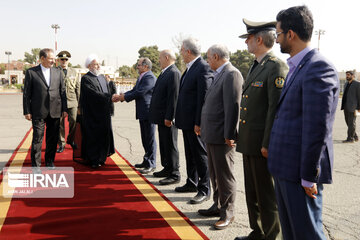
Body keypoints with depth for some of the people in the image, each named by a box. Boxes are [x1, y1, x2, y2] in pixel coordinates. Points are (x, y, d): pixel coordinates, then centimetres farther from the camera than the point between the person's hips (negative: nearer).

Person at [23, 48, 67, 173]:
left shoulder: (58, 72, 10)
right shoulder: (31, 72, 1)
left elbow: (62, 91, 10)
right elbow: (26, 93, 0)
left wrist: (64, 109, 5)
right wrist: (27, 111, -4)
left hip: (55, 112, 3)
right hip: (38, 112, -3)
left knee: (53, 138, 9)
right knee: (37, 138, -1)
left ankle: (50, 162, 23)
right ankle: (35, 165, 7)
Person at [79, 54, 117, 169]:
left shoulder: (102, 77, 16)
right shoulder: (85, 79, -9)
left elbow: (108, 92, 14)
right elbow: (95, 94, -20)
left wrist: (112, 97, -6)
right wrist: (110, 97, -24)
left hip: (104, 113, 7)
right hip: (92, 114, -7)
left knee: (104, 135, 10)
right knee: (93, 136, -1)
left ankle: (101, 158, 22)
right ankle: (93, 160, 10)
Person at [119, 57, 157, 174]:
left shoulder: (149, 77, -16)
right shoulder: (141, 78, 17)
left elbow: (139, 92, -20)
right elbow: (134, 90, 16)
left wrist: (125, 97, -10)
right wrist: (122, 95, 1)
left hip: (148, 113, -10)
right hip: (143, 113, 10)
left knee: (150, 139, -4)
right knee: (145, 139, 17)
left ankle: (151, 164, 3)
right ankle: (146, 161, 27)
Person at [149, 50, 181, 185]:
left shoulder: (174, 73, -16)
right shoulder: (165, 73, 16)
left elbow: (174, 97, -21)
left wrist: (169, 117, -23)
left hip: (167, 118, -10)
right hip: (162, 117, 10)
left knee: (170, 146, -3)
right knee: (163, 145, 18)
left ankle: (174, 174, 6)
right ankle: (167, 169, 30)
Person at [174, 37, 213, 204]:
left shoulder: (203, 68, -16)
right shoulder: (190, 68, 15)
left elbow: (204, 97, -21)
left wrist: (198, 123, -22)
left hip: (195, 122, -10)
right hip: (187, 121, 10)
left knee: (200, 155, -1)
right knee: (190, 154, 19)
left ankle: (204, 190, 10)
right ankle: (192, 183, 32)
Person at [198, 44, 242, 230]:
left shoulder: (232, 74, -15)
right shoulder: (219, 75, 16)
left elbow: (233, 107, -20)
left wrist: (229, 136, -21)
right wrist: (203, 127, 17)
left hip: (222, 137, -10)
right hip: (212, 135, 10)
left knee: (225, 176, 2)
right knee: (215, 175, 19)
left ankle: (228, 212, 15)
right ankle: (218, 206, 32)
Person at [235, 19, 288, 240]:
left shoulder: (277, 67, -16)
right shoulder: (256, 66, 15)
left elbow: (277, 108, -21)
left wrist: (267, 145, -21)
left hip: (263, 146, -10)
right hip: (250, 143, 10)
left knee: (267, 197, 5)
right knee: (252, 194, 20)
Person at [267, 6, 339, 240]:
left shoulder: (318, 67, -18)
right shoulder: (296, 67, 14)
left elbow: (317, 128, -22)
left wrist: (308, 177, -19)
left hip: (300, 171, -9)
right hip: (286, 168, 9)